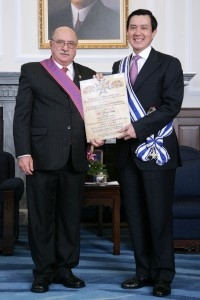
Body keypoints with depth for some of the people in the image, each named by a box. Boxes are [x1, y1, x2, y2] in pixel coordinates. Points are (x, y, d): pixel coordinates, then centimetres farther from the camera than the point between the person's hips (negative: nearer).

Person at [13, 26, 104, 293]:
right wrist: (23, 153, -9)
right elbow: (22, 116, -1)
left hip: (76, 158, 3)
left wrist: (98, 136, -3)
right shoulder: (32, 71, 4)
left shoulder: (88, 75, 13)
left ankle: (65, 269, 21)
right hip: (42, 157, -3)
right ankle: (43, 272, 15)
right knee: (41, 217, 4)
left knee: (71, 216, 8)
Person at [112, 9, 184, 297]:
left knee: (159, 216, -1)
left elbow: (172, 105, -11)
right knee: (135, 216, 8)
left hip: (156, 149, -5)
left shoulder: (169, 64, -1)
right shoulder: (118, 66, 15)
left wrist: (139, 127, -19)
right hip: (128, 150, 5)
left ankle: (163, 276, 10)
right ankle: (144, 271, 19)